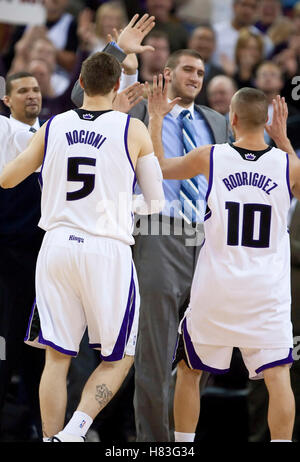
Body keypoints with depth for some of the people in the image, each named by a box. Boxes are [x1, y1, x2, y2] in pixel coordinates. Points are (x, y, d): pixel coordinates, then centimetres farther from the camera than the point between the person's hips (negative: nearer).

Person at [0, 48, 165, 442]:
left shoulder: (53, 126, 5)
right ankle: (74, 431, -10)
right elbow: (157, 202, 3)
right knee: (119, 358, 9)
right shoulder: (133, 129, -2)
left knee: (57, 357, 9)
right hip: (107, 250, -3)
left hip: (57, 246, 3)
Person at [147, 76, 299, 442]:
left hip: (215, 289, 0)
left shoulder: (208, 158, -7)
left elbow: (156, 168, 10)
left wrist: (156, 118, 20)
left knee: (188, 370, 16)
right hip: (268, 290, 0)